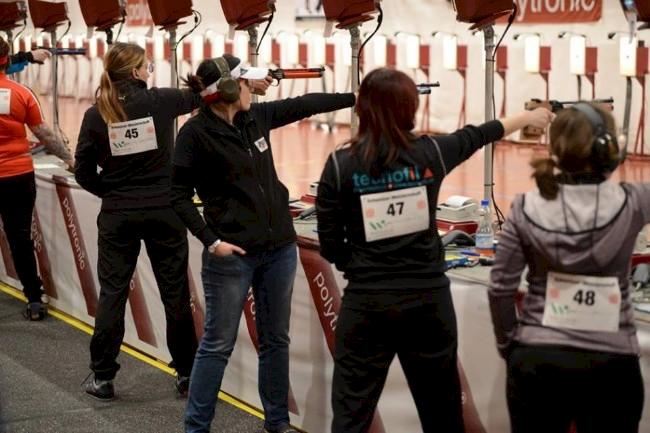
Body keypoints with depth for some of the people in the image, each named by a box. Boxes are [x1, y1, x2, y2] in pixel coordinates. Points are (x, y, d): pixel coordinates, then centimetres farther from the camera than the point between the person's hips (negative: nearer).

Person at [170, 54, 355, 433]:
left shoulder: (257, 116, 3)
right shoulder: (196, 134, -13)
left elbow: (305, 104, 15)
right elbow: (180, 196, -10)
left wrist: (359, 97, 19)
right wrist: (211, 241, -17)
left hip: (280, 248, 6)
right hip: (232, 254, -6)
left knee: (276, 340, 14)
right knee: (218, 344, 0)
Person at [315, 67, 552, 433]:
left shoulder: (340, 165, -8)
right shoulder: (430, 152, -4)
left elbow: (331, 248, -5)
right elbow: (477, 135, 16)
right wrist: (527, 117, 35)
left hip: (367, 303, -2)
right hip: (428, 298, 2)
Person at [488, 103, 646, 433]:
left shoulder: (526, 209, -7)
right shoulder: (630, 204, -10)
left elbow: (501, 288, -3)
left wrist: (508, 347, 9)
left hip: (536, 361, 1)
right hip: (611, 364, -1)